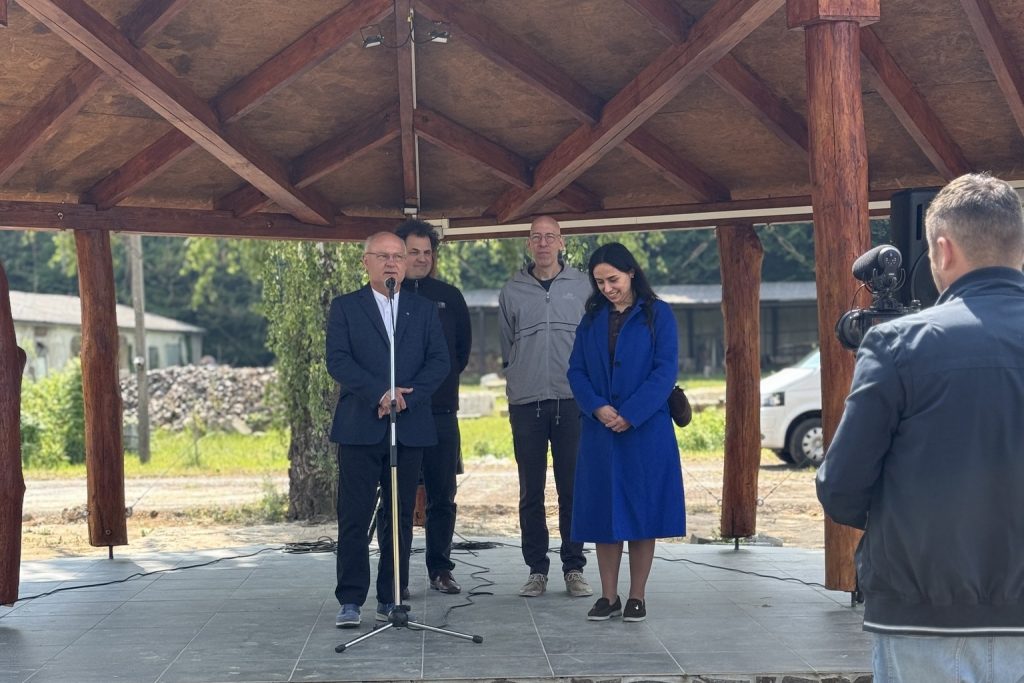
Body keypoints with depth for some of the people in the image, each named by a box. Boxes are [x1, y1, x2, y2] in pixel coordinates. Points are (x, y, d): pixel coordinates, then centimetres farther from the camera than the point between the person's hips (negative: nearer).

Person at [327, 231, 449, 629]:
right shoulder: (345, 308, 7)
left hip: (410, 428, 2)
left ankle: (391, 598, 13)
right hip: (360, 428, -2)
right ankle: (350, 601, 0)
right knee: (354, 518, -3)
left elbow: (440, 361, 4)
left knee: (401, 517, 5)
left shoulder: (424, 310, 13)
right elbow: (337, 360, -5)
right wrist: (379, 393, -17)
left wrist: (407, 396, -12)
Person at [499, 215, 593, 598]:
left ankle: (574, 569, 8)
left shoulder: (582, 287, 6)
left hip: (572, 401, -1)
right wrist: (516, 382, 9)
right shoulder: (512, 292, 9)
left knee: (573, 490, 1)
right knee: (531, 492, 3)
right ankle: (537, 569, 10)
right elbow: (504, 348, 15)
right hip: (526, 404, 1)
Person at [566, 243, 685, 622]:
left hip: (646, 430, -3)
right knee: (603, 511, 4)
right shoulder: (592, 320, 11)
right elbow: (576, 370, 7)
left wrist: (631, 414, -15)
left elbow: (666, 370, -7)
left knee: (642, 510, 0)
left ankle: (637, 597, 8)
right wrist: (597, 407, -11)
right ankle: (608, 597, 11)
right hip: (600, 431, 3)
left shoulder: (657, 314, 0)